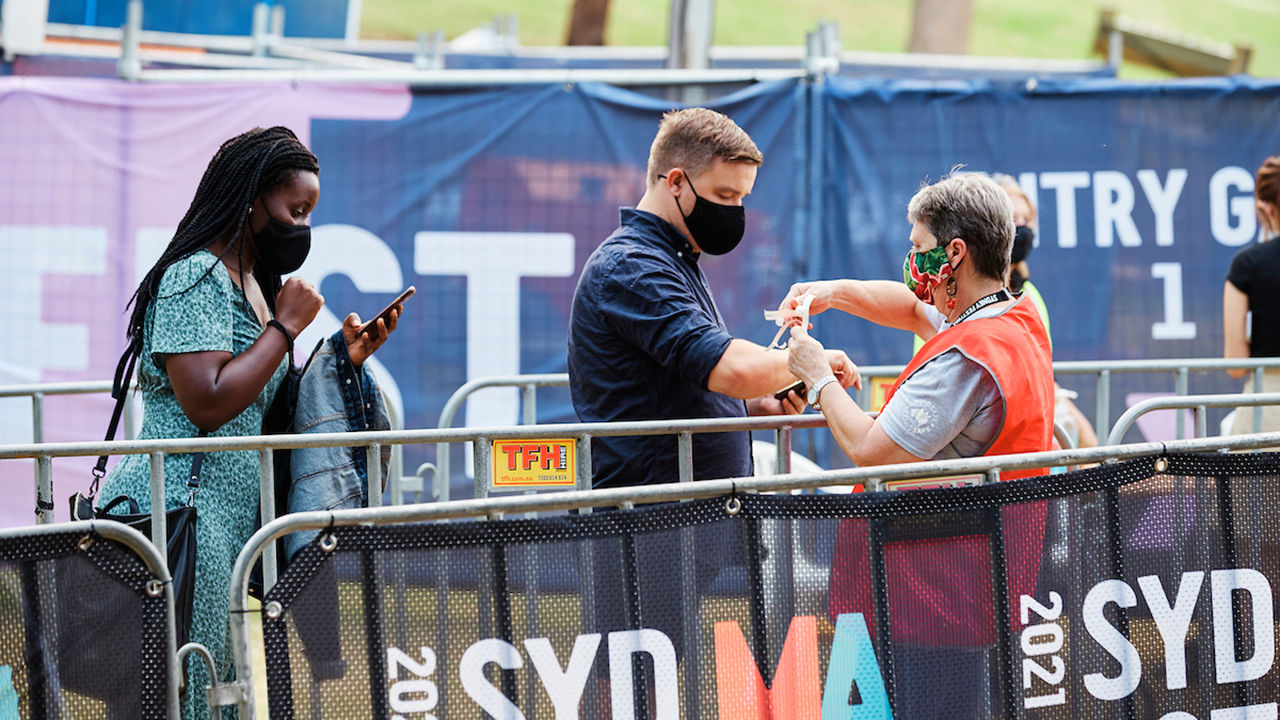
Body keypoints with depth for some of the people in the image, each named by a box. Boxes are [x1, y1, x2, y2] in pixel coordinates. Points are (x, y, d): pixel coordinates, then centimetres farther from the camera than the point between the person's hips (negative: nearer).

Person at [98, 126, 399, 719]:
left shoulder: (250, 282, 20)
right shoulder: (196, 277, -11)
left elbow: (265, 408, 22)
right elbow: (208, 404, -22)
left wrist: (342, 358, 10)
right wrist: (286, 326, -13)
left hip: (229, 514, 10)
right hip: (177, 510, -10)